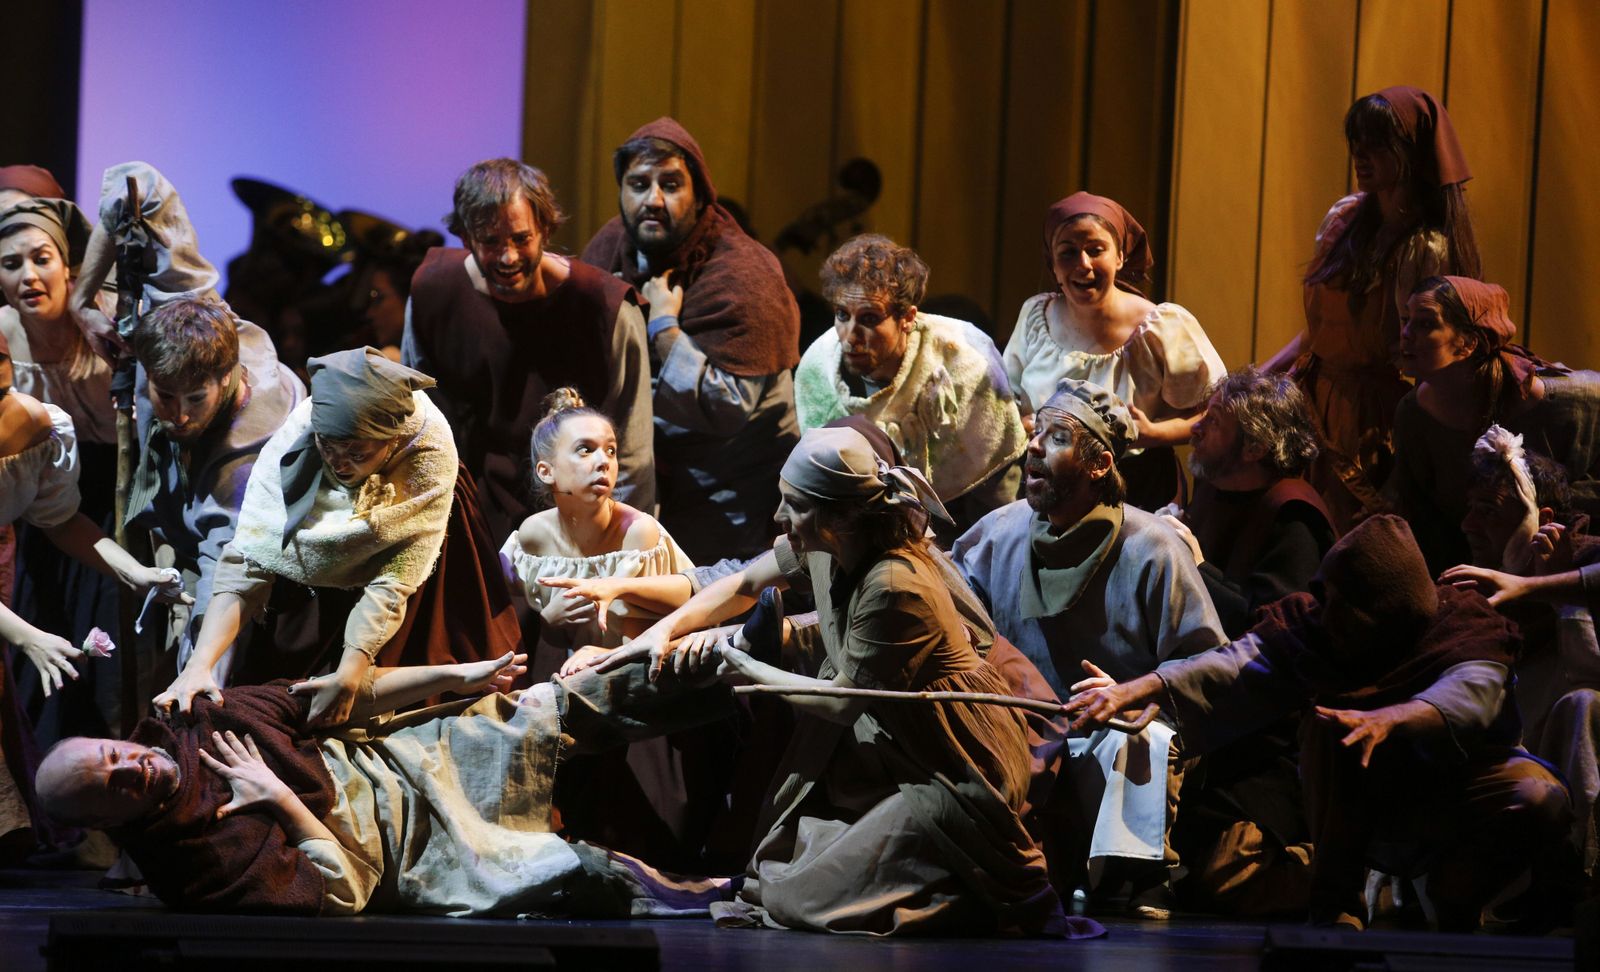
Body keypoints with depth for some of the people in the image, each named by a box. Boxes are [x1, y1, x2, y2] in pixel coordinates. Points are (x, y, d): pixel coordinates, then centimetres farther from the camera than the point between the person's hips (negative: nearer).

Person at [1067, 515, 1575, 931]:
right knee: (1332, 720, -29)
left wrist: (1389, 719, -61)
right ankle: (1336, 897, -21)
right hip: (1356, 806, 1)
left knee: (1541, 798, -31)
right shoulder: (1314, 627, -12)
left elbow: (1470, 694, -40)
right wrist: (1133, 691, -43)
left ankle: (1455, 906, -7)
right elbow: (1238, 665, -27)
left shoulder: (1465, 629, -19)